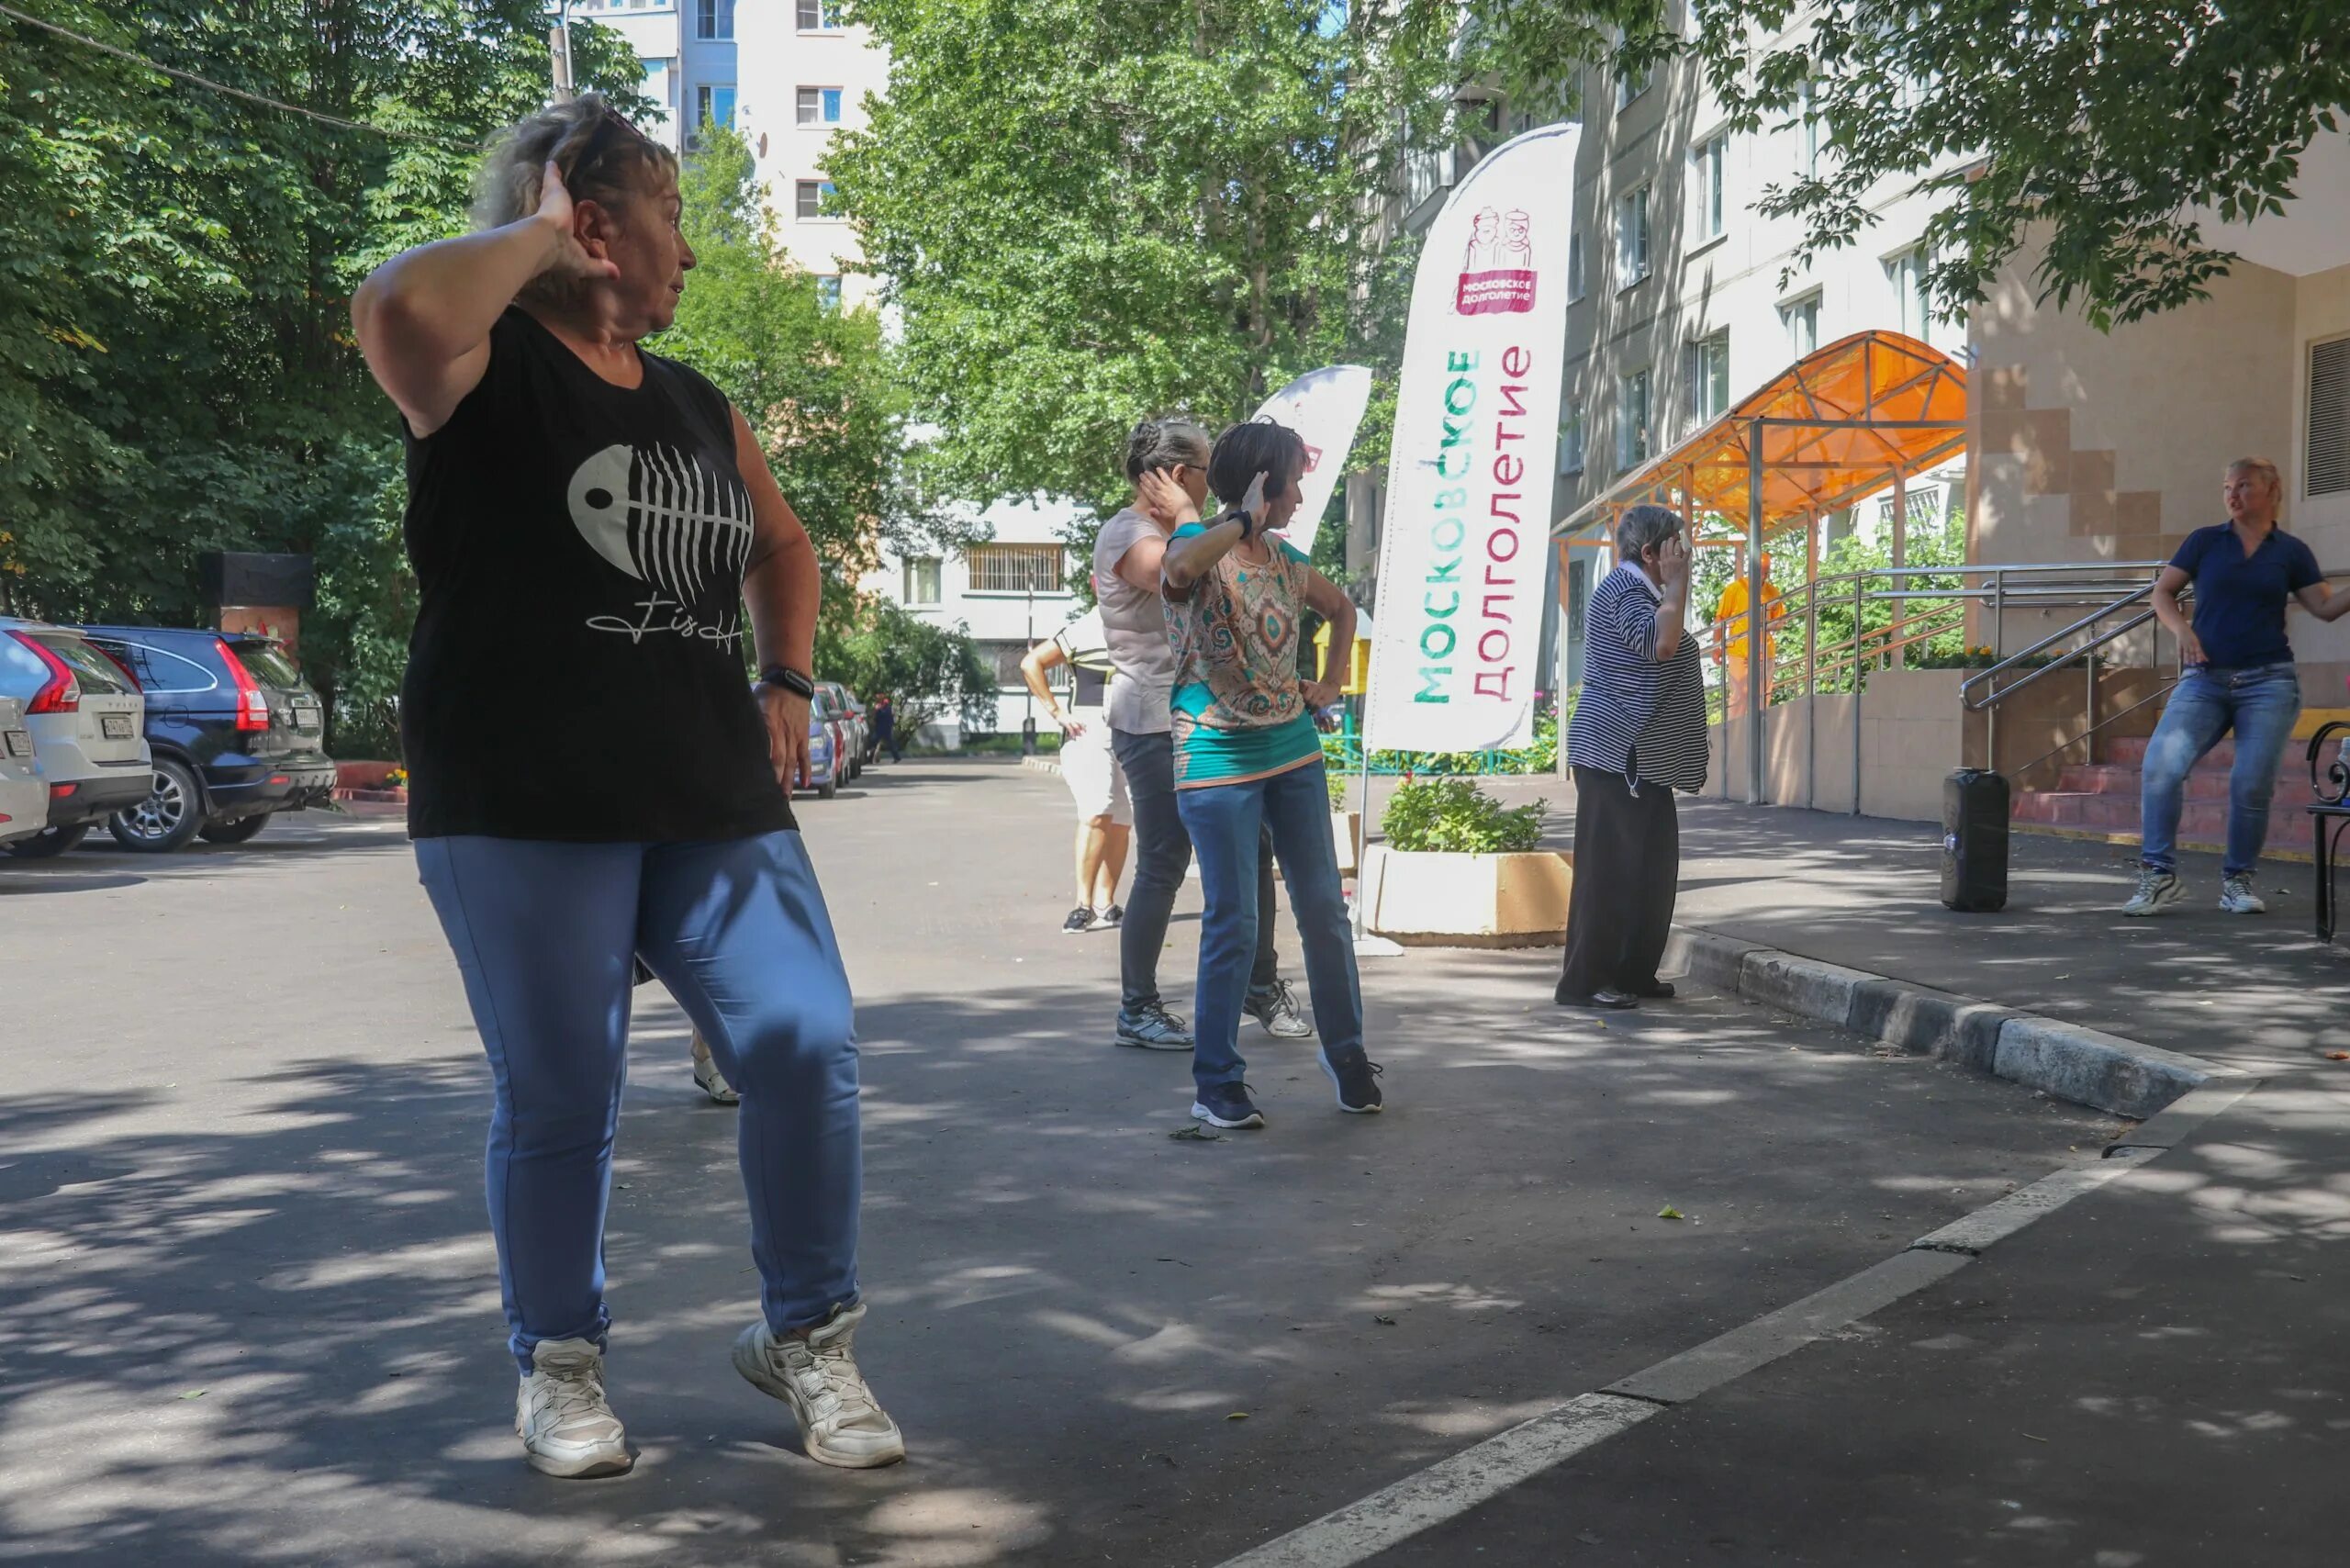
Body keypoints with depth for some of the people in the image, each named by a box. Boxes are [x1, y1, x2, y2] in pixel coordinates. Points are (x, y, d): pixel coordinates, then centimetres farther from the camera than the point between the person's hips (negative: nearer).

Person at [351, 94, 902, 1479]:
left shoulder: (698, 406, 17)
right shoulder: (486, 368, -4)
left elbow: (781, 545, 33)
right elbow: (400, 304, -29)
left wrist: (787, 682, 17)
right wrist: (535, 230, -12)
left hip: (717, 802, 6)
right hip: (525, 811, -5)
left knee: (809, 1049, -3)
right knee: (560, 1099, 1)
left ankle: (807, 1335, 15)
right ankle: (560, 1366, 22)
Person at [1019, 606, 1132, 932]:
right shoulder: (1083, 630, -3)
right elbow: (1031, 663, -3)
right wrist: (1056, 712, -6)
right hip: (1089, 732, -6)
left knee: (1120, 823, 4)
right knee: (1097, 814, -20)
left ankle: (1104, 905, 12)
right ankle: (1083, 903, -17)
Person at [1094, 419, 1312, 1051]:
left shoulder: (1174, 535, 19)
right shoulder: (1127, 533, -12)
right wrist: (1187, 517, -16)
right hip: (1154, 724, -9)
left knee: (1252, 849, 7)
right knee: (1163, 867, -6)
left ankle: (1260, 983, 20)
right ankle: (1137, 1010, 5)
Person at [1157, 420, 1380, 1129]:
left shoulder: (1285, 558, 9)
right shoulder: (1196, 543, -9)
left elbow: (1341, 607, 29)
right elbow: (1179, 569, -37)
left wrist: (1333, 683, 17)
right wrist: (1245, 521, -25)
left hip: (1294, 751, 6)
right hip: (1218, 760, -6)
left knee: (1324, 908, 10)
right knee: (1234, 924, -5)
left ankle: (1346, 1051, 26)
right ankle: (1216, 1084, 7)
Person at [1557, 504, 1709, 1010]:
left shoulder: (1643, 589, 21)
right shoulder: (1623, 588, -13)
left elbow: (1668, 647, 25)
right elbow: (1661, 643, -29)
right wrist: (1677, 580, -21)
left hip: (1644, 760, 11)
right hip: (1615, 757, -11)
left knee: (1651, 865, 12)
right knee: (1608, 868, -8)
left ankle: (1634, 972, 20)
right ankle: (1584, 981, -5)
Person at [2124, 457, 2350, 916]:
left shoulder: (2290, 551, 9)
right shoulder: (2205, 541, 9)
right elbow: (2162, 592, 10)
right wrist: (2181, 628, -7)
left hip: (2268, 681, 0)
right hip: (2205, 679, 0)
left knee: (2252, 784, -7)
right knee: (2161, 765, -18)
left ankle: (2237, 881, 12)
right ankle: (2158, 875, -10)